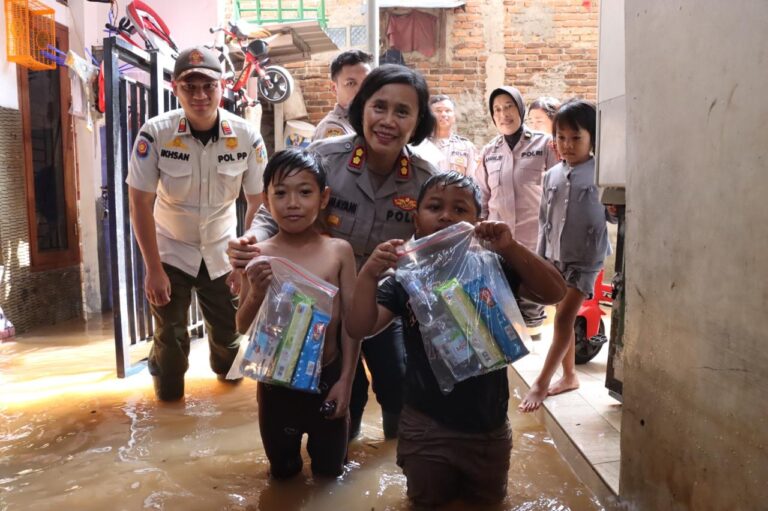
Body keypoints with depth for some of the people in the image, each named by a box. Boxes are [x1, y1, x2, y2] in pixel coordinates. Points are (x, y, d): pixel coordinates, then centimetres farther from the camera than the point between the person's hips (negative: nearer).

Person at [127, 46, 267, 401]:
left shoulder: (247, 137, -15)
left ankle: (228, 371, 46)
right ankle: (167, 390, 38)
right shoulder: (155, 134, -20)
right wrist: (153, 269, -14)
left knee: (229, 330, 13)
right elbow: (140, 203, -14)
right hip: (170, 252, -1)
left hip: (222, 253, 2)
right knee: (170, 335, 8)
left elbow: (258, 202, -6)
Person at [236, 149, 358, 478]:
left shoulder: (339, 251, -10)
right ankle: (291, 454, 53)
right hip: (276, 381, 1)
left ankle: (322, 442, 51)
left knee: (329, 470, 21)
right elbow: (243, 327, -5)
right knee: (283, 471, 22)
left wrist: (346, 379, -7)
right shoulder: (259, 255, -10)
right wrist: (256, 294, -24)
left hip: (327, 376, 0)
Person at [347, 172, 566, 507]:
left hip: (487, 424, 1)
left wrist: (511, 248, -33)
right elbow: (360, 328, -19)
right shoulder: (405, 277, -11)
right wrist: (369, 274, -34)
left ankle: (471, 481, 54)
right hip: (426, 423, 0)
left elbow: (554, 292, -20)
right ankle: (445, 479, 50)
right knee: (428, 500, 19)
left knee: (488, 499, 23)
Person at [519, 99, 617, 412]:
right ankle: (569, 376, 26)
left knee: (564, 319, -6)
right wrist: (539, 260, 10)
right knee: (563, 319, 13)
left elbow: (615, 214, -5)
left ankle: (541, 383, 2)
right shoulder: (552, 176, 6)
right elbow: (544, 221, 10)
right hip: (555, 258, 5)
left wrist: (613, 211, -28)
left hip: (585, 259, -5)